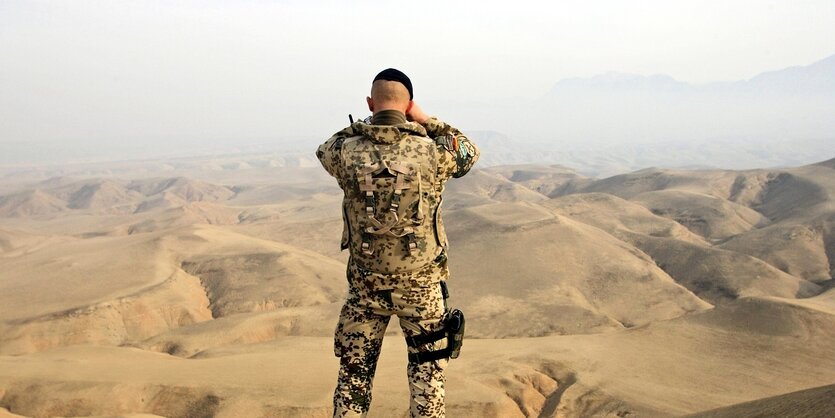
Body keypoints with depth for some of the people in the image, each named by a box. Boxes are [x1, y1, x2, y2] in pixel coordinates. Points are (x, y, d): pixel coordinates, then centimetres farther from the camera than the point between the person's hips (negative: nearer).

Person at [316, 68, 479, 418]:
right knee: (427, 377, 14)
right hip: (421, 286, -1)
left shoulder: (346, 153, -11)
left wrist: (366, 124, 13)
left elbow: (324, 149, 15)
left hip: (365, 287, 1)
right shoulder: (431, 152, -14)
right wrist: (425, 120, 6)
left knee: (353, 375, 15)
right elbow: (470, 152, 8)